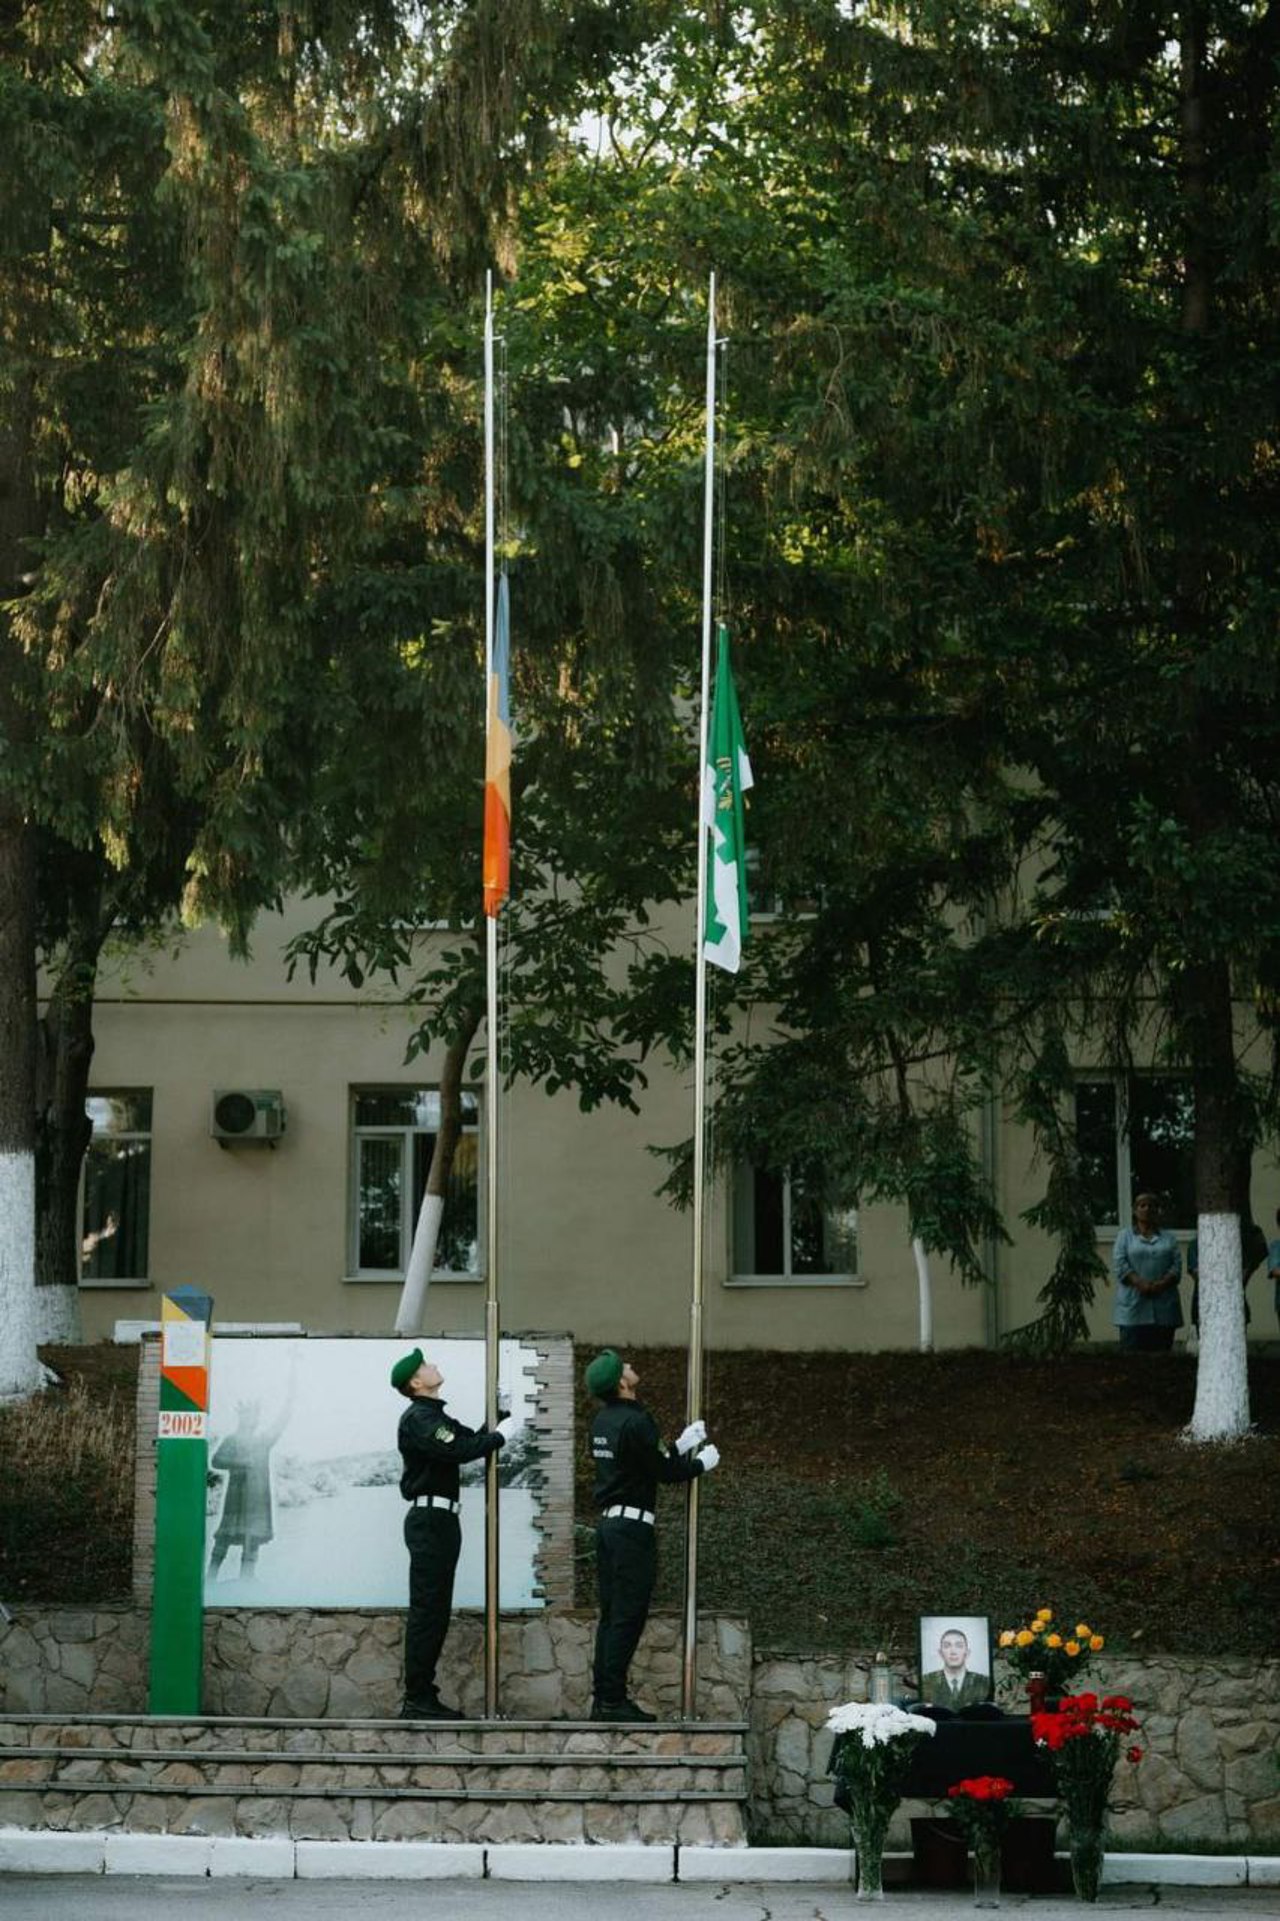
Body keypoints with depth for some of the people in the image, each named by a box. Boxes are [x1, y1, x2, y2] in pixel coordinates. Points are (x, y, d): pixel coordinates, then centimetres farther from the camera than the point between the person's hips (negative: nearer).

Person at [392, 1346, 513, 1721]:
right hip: (429, 1519, -10)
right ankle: (416, 1701, -10)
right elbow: (458, 1450, -23)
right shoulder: (418, 1418, -12)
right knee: (426, 1611, -10)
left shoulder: (435, 1417, 20)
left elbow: (471, 1438, 13)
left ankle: (423, 1697, 14)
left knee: (435, 1612, 11)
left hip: (440, 1521, 10)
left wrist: (502, 1419, 2)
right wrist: (500, 1435, -13)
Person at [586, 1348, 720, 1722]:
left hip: (607, 1523, 9)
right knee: (627, 1617, -6)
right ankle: (613, 1700, -7)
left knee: (611, 1616, 11)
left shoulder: (602, 1421, 12)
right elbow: (663, 1471, -12)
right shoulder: (636, 1421, -16)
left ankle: (602, 1698, 12)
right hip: (633, 1527, -9)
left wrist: (682, 1446, 22)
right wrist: (701, 1464, 3)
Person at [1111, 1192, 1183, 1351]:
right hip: (1133, 1307, -2)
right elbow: (1119, 1265, -1)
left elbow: (1177, 1266, 5)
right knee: (1132, 1353, -9)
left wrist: (1162, 1284, -13)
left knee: (1162, 1353, -2)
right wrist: (1140, 1284, -15)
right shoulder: (1125, 1236, 12)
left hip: (1164, 1307, 2)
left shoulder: (1169, 1238, 17)